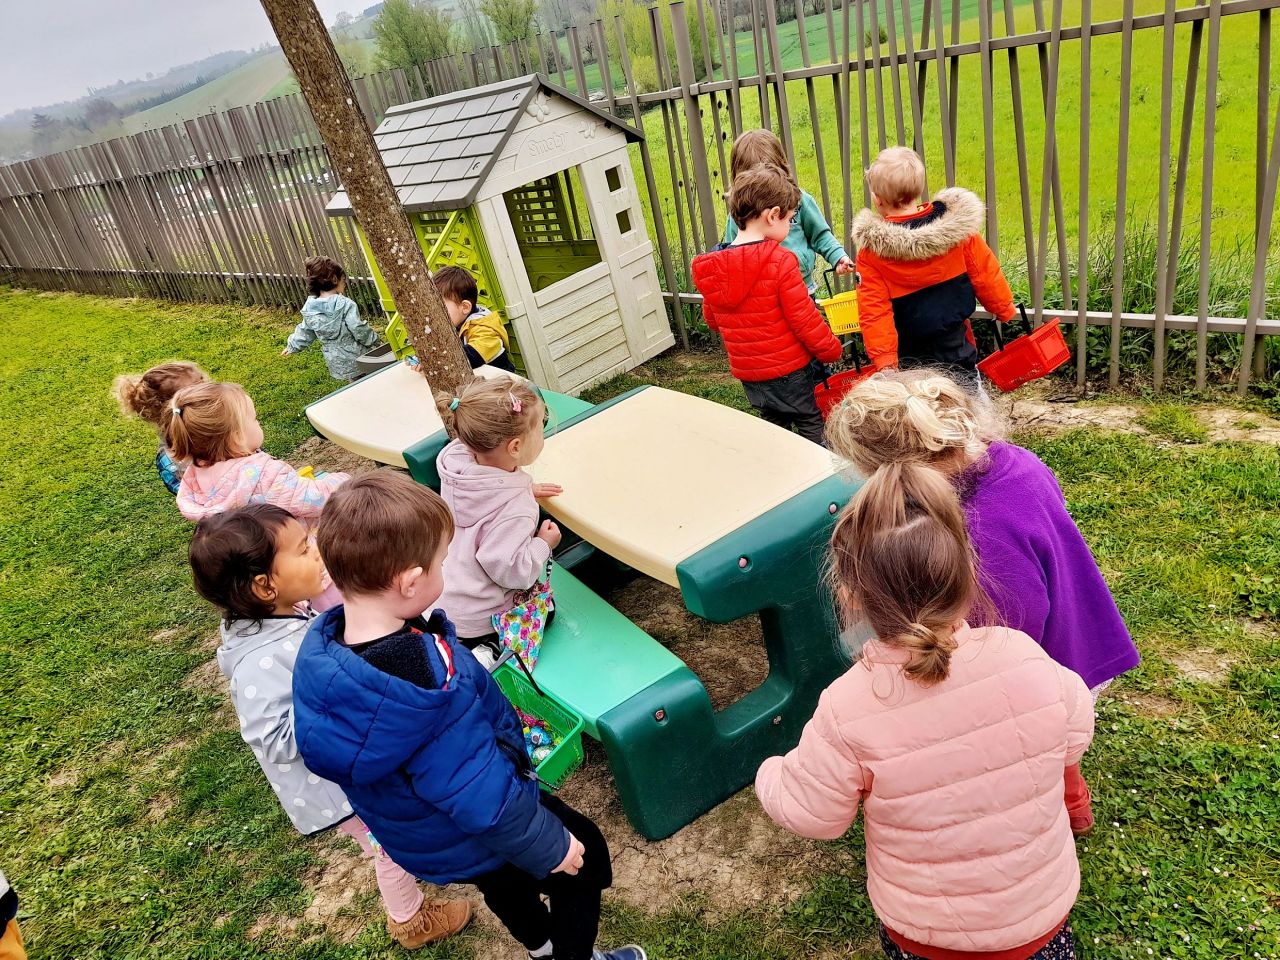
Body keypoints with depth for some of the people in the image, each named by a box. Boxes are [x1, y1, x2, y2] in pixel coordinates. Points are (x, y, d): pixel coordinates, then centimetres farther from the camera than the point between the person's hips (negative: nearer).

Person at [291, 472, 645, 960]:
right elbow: (482, 796, -34)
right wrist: (551, 848, -17)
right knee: (585, 856, 20)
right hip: (468, 843, -7)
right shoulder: (430, 684, -43)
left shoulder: (320, 648, -19)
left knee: (502, 878, 35)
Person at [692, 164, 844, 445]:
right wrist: (832, 350, -4)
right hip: (791, 369, -5)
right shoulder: (780, 260, -21)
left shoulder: (709, 267, -3)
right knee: (813, 427, 11)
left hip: (748, 373, 6)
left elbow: (711, 319, 10)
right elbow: (804, 318, -19)